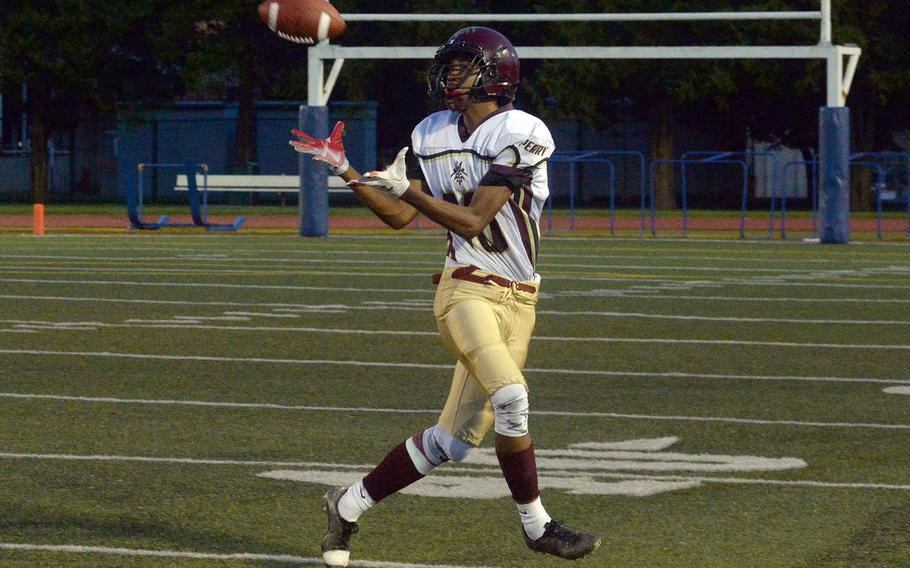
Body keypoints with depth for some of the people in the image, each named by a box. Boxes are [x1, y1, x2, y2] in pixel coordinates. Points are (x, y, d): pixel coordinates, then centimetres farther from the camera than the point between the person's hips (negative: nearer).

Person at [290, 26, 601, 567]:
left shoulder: (517, 135, -11)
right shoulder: (437, 136, 6)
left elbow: (473, 222, -15)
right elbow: (400, 216, 12)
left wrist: (407, 187, -20)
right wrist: (345, 171, 4)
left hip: (518, 300, -1)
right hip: (467, 292, 1)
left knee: (456, 439, 2)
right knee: (509, 398, -24)